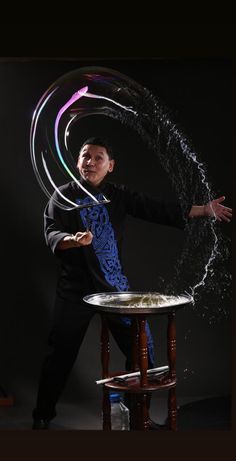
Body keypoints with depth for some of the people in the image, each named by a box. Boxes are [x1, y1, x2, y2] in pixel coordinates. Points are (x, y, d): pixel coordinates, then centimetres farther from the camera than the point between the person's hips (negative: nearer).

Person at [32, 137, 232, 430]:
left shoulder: (119, 196, 4)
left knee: (141, 345, 1)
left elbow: (158, 210, -3)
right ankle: (43, 415, 23)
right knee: (60, 352, 1)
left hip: (115, 286, 2)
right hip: (75, 288, -2)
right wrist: (74, 239, -36)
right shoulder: (63, 196, -1)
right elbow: (51, 234, -13)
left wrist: (204, 210, -12)